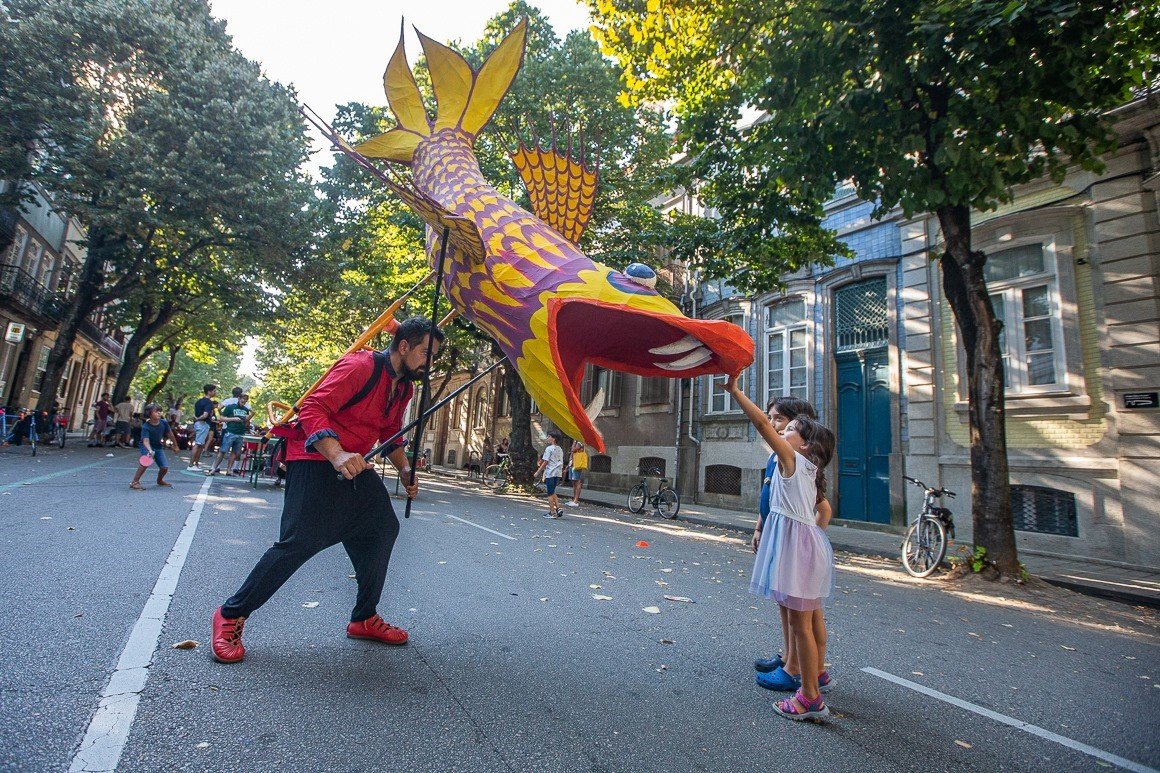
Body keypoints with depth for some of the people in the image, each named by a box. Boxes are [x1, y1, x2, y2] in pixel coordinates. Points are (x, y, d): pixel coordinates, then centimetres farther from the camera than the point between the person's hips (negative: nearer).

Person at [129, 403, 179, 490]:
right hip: (147, 446, -4)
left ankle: (160, 480, 33)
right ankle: (135, 482, -21)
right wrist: (150, 450, -55)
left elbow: (170, 434, 3)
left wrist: (175, 445, 13)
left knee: (165, 467, 0)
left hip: (158, 446, 4)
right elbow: (145, 441, -37)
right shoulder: (145, 427, -26)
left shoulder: (164, 423, -13)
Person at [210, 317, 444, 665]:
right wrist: (337, 455, -38)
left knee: (383, 529, 6)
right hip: (316, 461, -9)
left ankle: (365, 618, 20)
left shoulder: (404, 387, 8)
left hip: (357, 465, 9)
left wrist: (404, 469, 7)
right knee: (299, 542, -12)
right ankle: (231, 615, 12)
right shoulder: (360, 367, -21)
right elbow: (312, 409, -26)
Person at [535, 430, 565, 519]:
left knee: (550, 493, 0)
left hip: (550, 473, -7)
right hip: (558, 473, 7)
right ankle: (558, 509, 10)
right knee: (552, 492, 19)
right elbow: (561, 463, 14)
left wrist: (538, 472, -5)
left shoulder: (549, 449, -10)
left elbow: (545, 462, -11)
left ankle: (552, 513, 2)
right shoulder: (560, 449, 12)